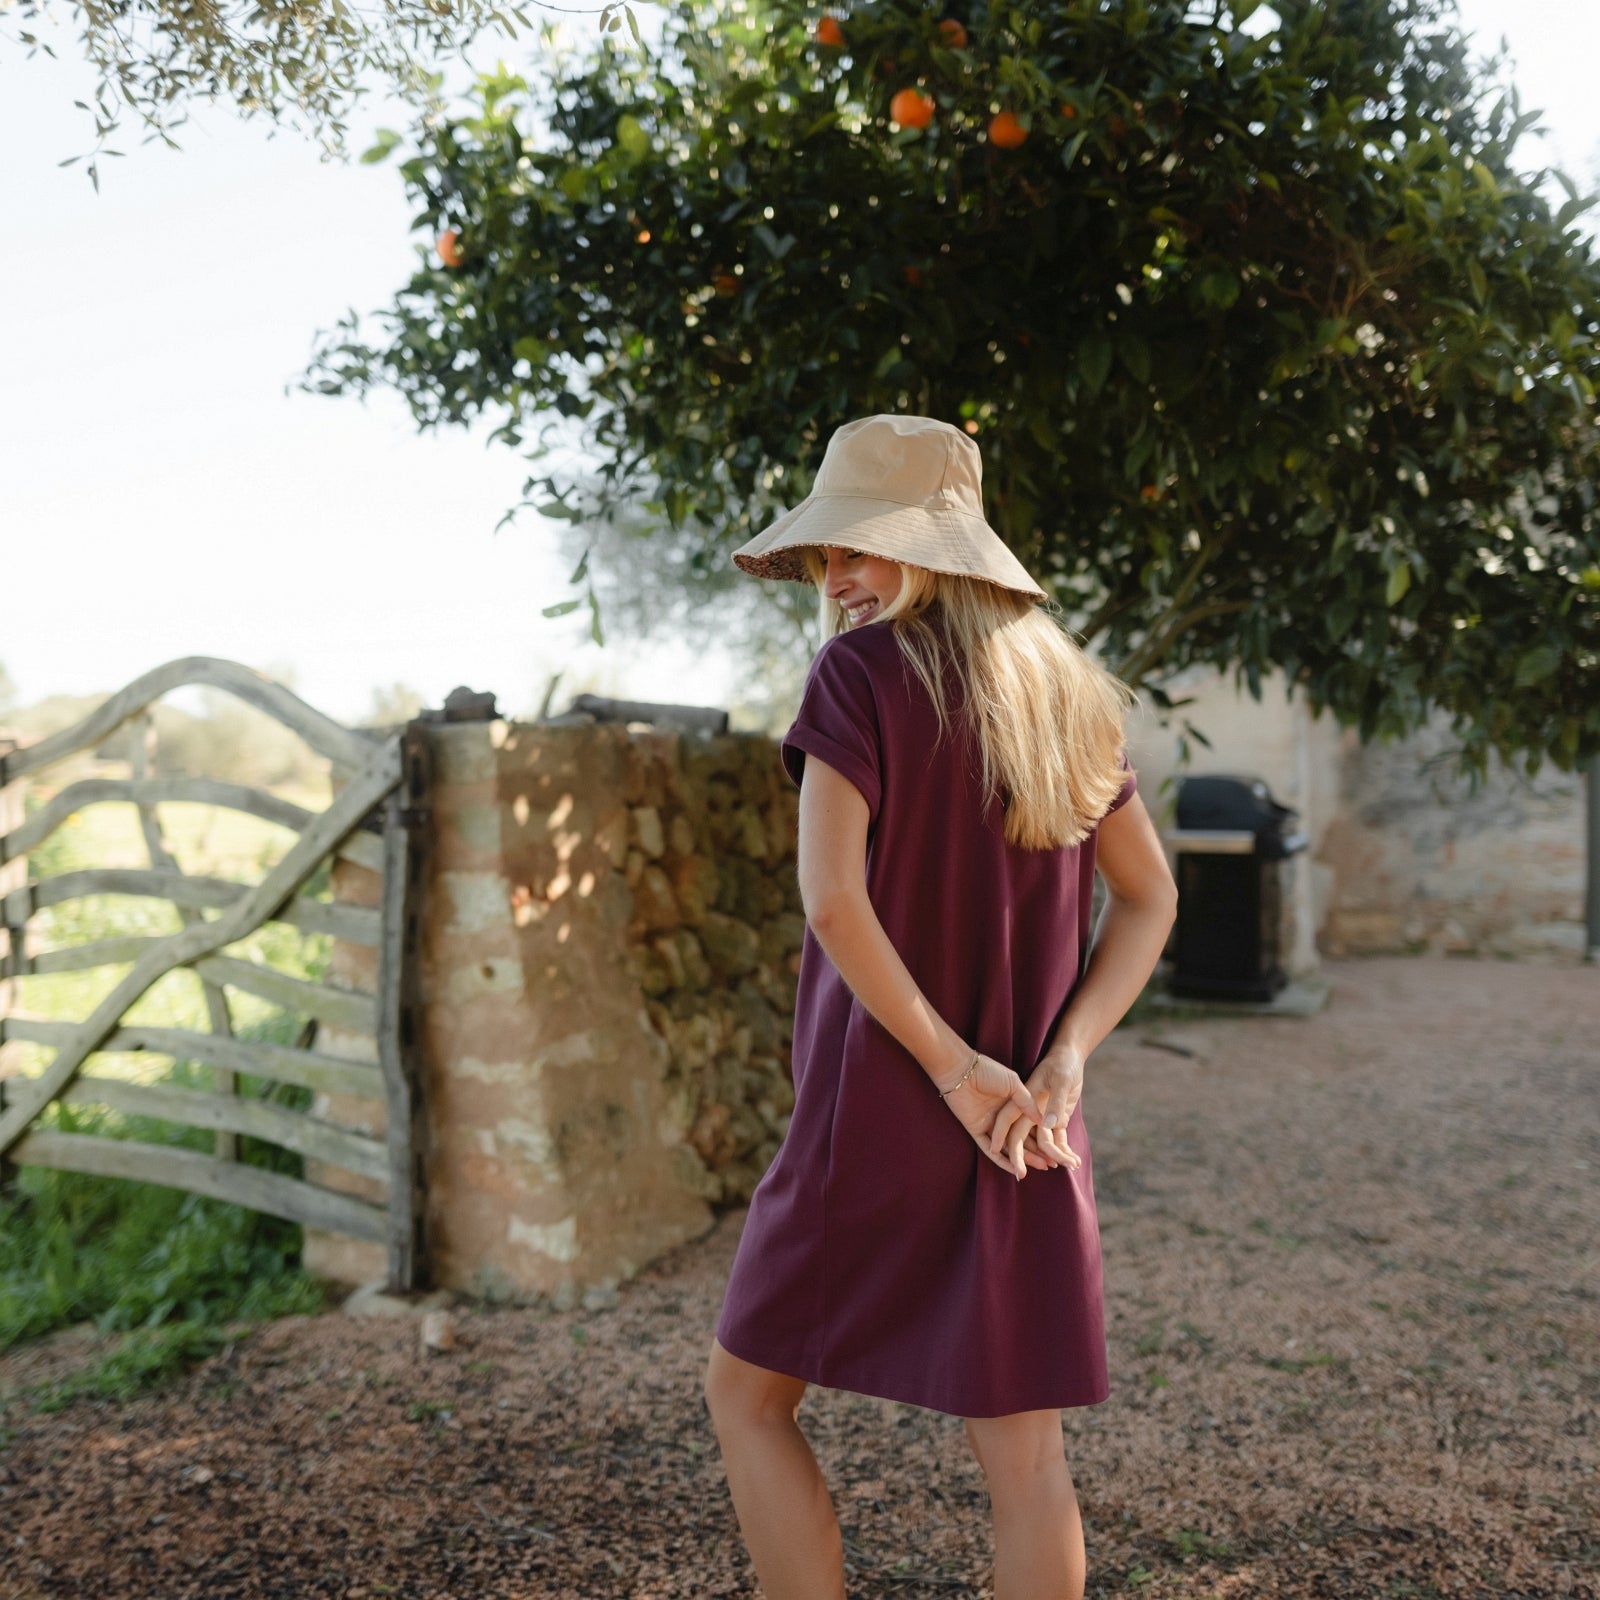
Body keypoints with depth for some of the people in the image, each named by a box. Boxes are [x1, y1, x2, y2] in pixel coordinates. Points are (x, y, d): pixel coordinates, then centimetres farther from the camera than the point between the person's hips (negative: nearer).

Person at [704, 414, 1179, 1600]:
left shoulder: (860, 671, -10)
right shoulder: (1064, 687, 8)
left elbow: (834, 900, -20)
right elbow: (1149, 900, 8)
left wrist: (956, 1071, -13)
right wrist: (1061, 1064, -3)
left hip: (881, 1107, -5)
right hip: (1031, 1127, 6)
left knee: (747, 1398, 15)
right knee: (1024, 1450, 12)